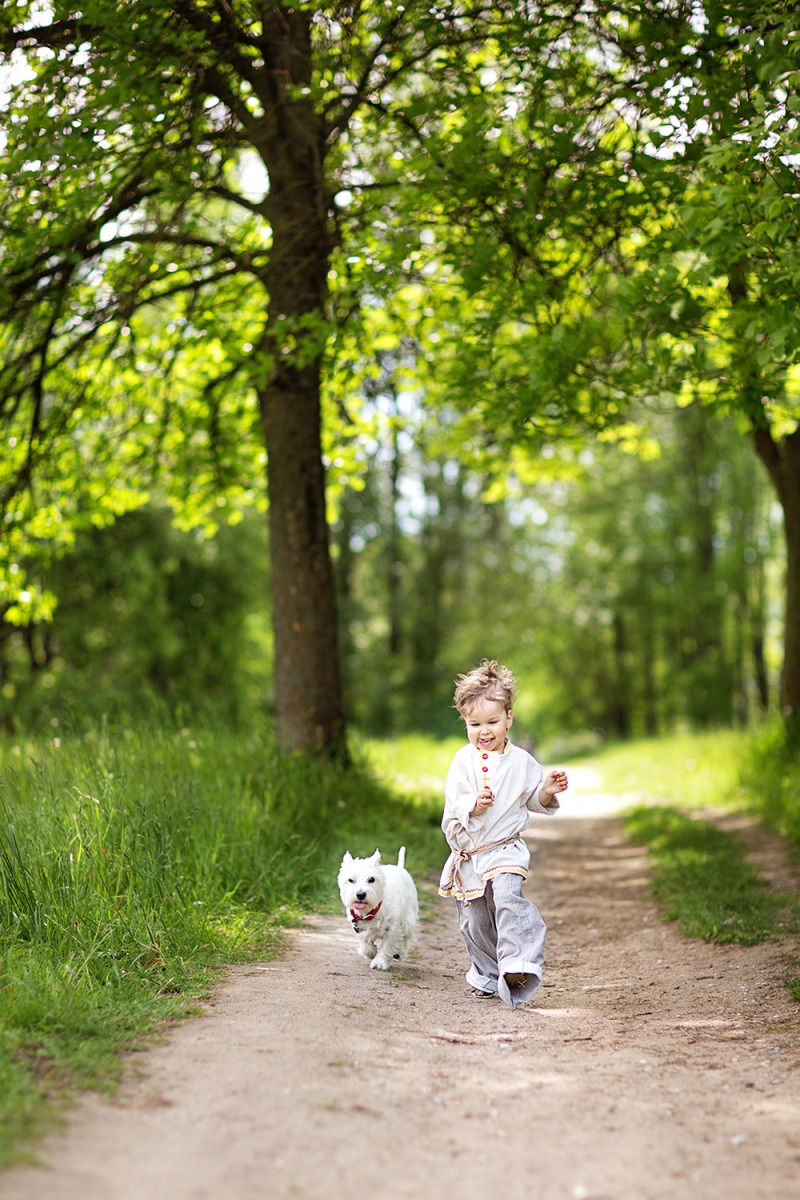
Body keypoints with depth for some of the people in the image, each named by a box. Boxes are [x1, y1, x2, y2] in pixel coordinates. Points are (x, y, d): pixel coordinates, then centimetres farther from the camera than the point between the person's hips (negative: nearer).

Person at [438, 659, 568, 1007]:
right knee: (475, 920, 11)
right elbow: (452, 805, -6)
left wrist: (547, 791, -7)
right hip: (468, 853, 2)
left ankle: (518, 965, -33)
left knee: (507, 898, -29)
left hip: (505, 848, -2)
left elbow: (533, 800, 13)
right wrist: (473, 805, -24)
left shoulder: (521, 762, 2)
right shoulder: (463, 761, -1)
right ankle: (486, 976, 32)